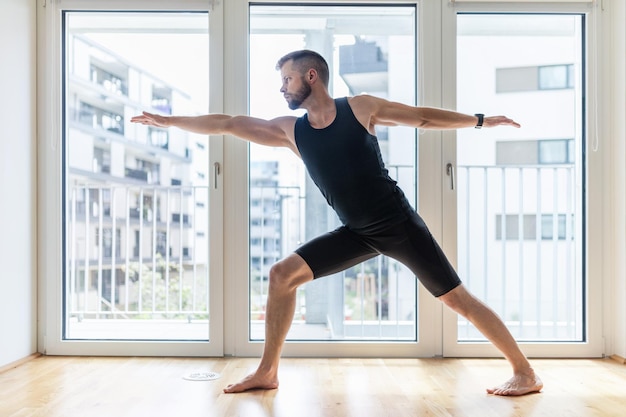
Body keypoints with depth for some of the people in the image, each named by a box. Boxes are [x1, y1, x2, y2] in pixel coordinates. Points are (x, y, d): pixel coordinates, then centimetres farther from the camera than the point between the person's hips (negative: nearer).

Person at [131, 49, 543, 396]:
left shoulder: (361, 107, -5)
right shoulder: (290, 130, 4)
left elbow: (423, 116, 6)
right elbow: (227, 124, 5)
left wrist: (479, 120, 8)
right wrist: (168, 120, 6)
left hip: (399, 222, -4)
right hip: (358, 233, 4)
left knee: (457, 298, -3)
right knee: (283, 274, -5)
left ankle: (526, 373, 11)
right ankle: (267, 372, 6)